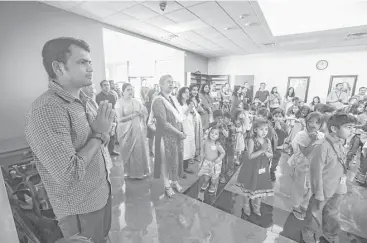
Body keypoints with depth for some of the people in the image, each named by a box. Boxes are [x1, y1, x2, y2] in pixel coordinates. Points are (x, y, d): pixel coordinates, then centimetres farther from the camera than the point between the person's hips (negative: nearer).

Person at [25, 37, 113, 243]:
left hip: (103, 193, 7)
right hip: (80, 210, -7)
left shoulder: (87, 101, 1)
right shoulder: (47, 110, -25)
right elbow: (68, 176, -29)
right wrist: (100, 134, -23)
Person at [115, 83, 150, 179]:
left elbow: (145, 112, 15)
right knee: (128, 151, 6)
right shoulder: (119, 103, -6)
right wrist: (133, 115, -19)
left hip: (138, 129, 4)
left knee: (140, 150, 6)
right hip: (126, 131, -4)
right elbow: (120, 119, -13)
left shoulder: (136, 101, 8)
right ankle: (130, 172, 23)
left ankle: (141, 171, 23)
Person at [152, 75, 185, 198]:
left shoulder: (172, 99, 10)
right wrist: (179, 133, -16)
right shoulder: (158, 101, -14)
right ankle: (167, 185, 29)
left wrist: (181, 132, 1)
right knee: (166, 160, 9)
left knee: (176, 159, 16)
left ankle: (175, 181, 37)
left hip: (177, 134, 7)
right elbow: (163, 122, -21)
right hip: (166, 136, -7)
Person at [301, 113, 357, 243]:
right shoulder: (323, 146, -24)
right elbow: (316, 171, -20)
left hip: (337, 190, 7)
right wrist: (319, 194, -15)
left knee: (332, 215, 25)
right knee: (314, 214, 15)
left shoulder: (340, 145, -1)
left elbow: (340, 167, 8)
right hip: (324, 189, -7)